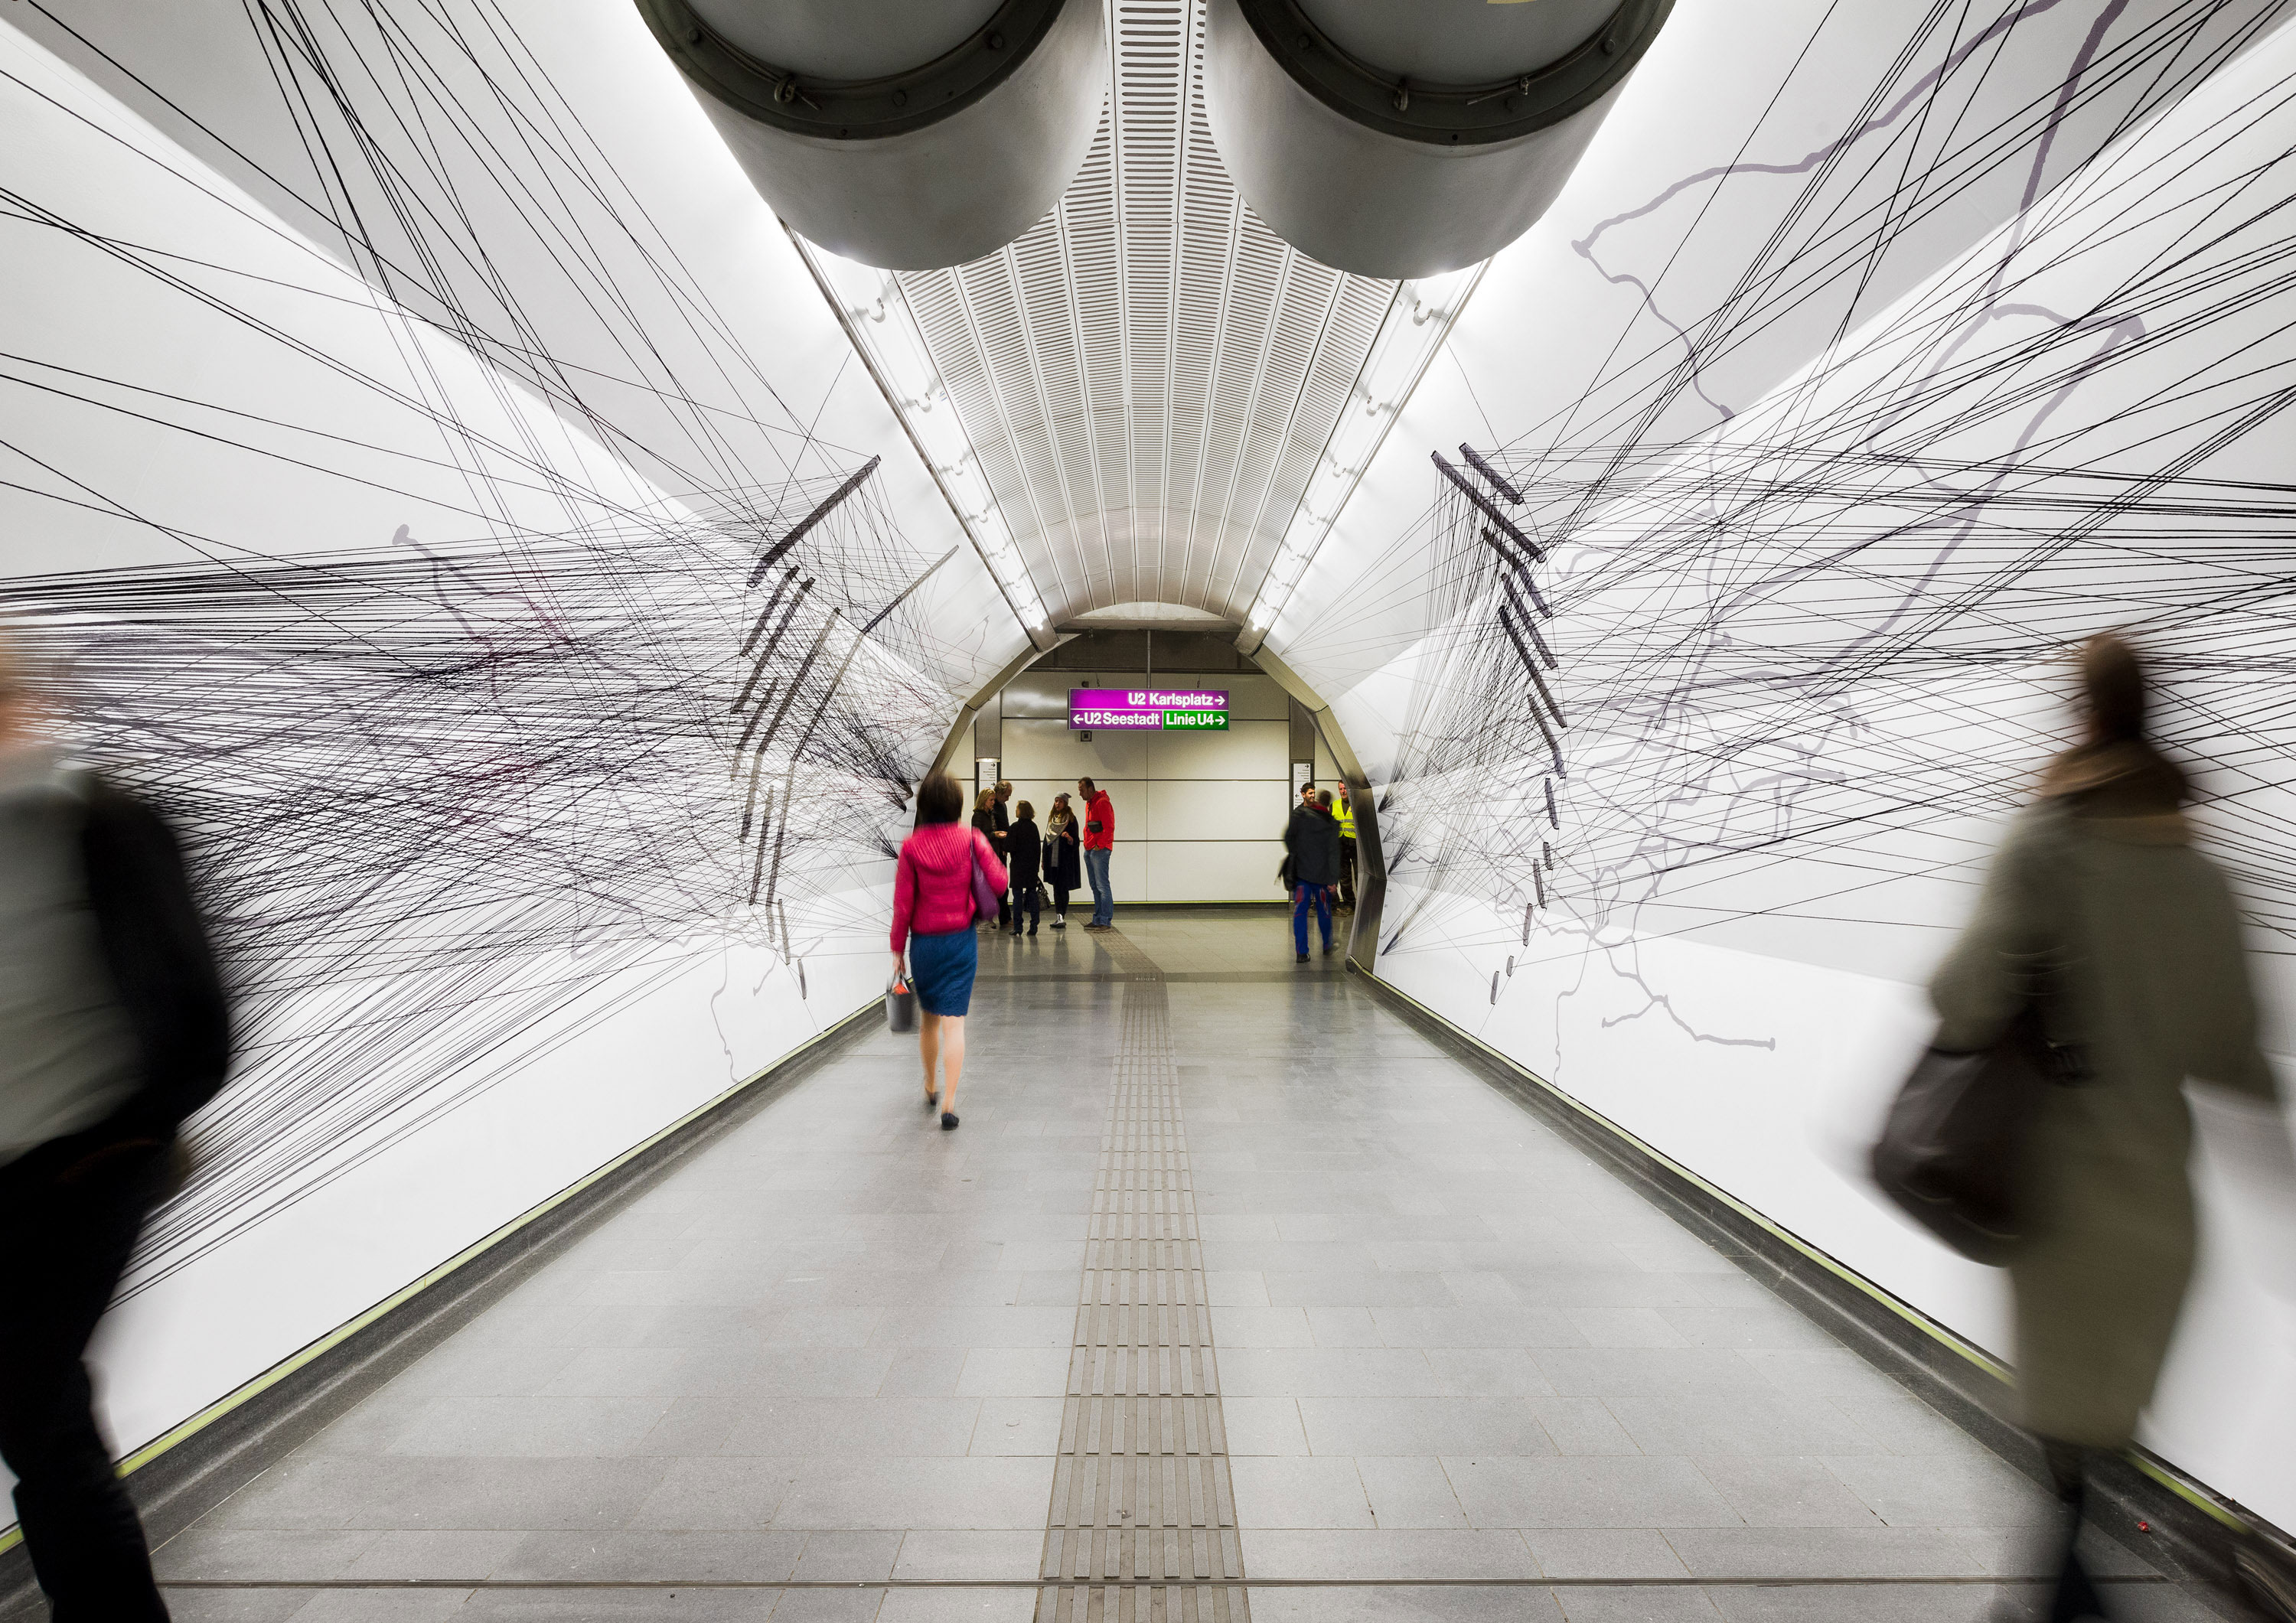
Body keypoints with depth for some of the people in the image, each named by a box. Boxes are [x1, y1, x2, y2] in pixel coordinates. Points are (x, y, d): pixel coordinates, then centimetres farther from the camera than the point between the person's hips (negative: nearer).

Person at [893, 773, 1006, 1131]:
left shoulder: (911, 846, -7)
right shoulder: (972, 839, -7)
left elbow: (903, 905, -6)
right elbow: (999, 883, -9)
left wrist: (897, 950, 2)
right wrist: (986, 847, 8)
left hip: (923, 942, 1)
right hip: (962, 940, -1)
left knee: (928, 1019, 19)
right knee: (953, 1022, 0)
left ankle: (930, 1089, 37)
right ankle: (948, 1104, -5)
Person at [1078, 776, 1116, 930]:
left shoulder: (1102, 803, -12)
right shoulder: (1089, 803, 19)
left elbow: (1109, 827, -18)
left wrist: (1100, 845, -17)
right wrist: (1087, 844, 16)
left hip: (1099, 850, -10)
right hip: (1089, 850, 10)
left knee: (1102, 885, -8)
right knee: (1095, 886, 12)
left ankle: (1106, 921, -6)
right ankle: (1098, 919, 17)